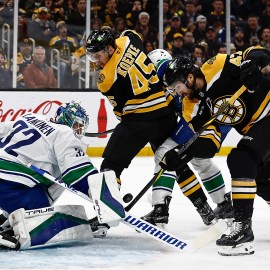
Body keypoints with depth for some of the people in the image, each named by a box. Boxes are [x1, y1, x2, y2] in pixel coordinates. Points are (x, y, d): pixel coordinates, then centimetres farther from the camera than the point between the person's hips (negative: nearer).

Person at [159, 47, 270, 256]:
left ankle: (243, 226, -24)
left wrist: (252, 65, -40)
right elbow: (207, 144, -4)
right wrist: (184, 152, -20)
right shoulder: (194, 105, 3)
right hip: (253, 127, 9)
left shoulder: (219, 68, -17)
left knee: (241, 158, -21)